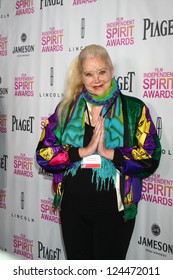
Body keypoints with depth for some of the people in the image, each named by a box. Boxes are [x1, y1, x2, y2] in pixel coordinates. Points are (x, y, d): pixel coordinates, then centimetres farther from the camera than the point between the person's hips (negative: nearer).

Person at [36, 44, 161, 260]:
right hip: (73, 207, 2)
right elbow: (43, 154, -5)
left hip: (114, 209, -2)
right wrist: (84, 151, -17)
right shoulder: (66, 108, 3)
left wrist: (108, 152, -21)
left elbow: (151, 158, -11)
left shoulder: (134, 108, -3)